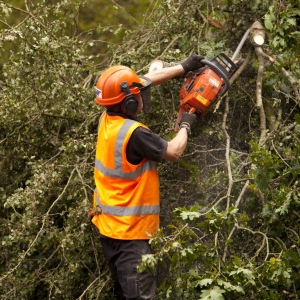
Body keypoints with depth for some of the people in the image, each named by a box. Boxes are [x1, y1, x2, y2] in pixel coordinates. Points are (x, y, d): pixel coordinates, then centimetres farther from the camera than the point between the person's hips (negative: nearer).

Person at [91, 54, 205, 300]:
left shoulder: (107, 120, 1)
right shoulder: (133, 133, -25)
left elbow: (145, 81, 12)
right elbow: (174, 152, -12)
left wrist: (183, 68, 16)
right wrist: (186, 125, 5)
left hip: (110, 225, 9)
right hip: (130, 231, -9)